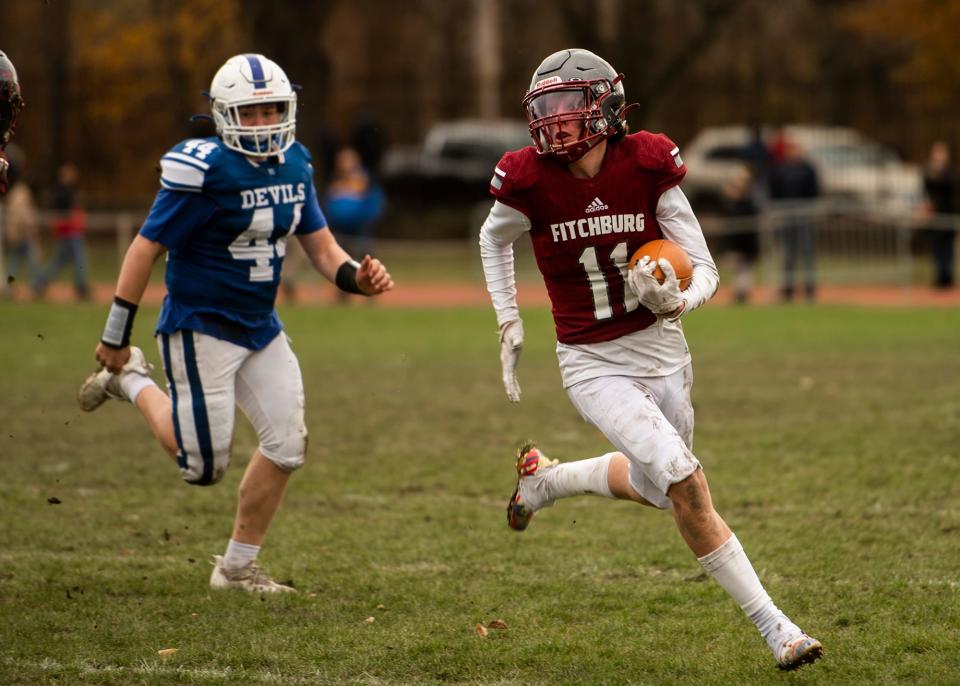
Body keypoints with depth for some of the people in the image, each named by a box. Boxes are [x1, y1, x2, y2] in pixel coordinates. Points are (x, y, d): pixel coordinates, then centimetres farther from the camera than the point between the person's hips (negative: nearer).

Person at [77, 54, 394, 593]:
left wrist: (357, 277, -16)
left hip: (260, 326, 7)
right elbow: (146, 249, -16)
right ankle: (132, 381, 23)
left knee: (286, 444, 0)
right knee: (205, 467, -2)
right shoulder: (206, 170, -21)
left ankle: (239, 565, 17)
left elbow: (321, 245, 7)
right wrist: (115, 336, -13)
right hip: (202, 328, -7)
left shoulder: (294, 165, 2)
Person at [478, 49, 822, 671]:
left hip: (662, 349, 3)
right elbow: (494, 238, 12)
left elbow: (705, 272, -7)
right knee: (685, 483, -21)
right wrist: (509, 324, 9)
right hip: (593, 365, -3)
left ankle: (546, 478, 46)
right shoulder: (530, 181, -13)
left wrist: (675, 299, -29)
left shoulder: (648, 166, -12)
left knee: (657, 488, 20)